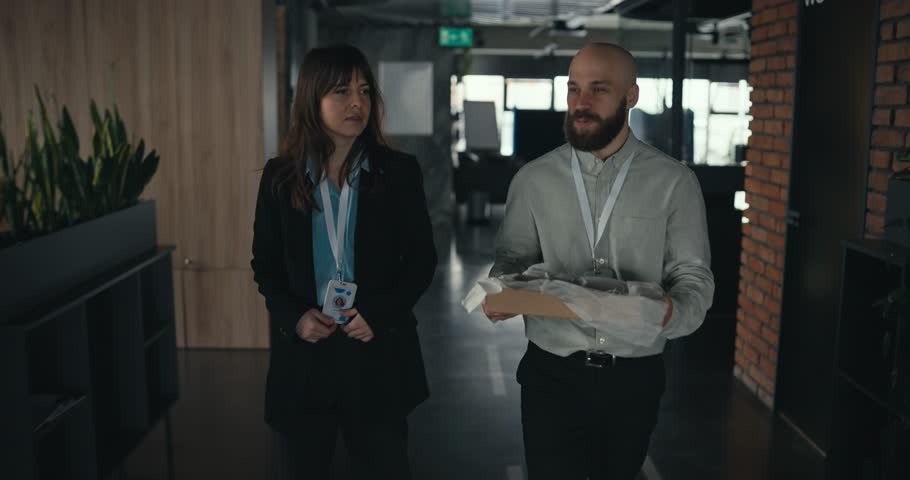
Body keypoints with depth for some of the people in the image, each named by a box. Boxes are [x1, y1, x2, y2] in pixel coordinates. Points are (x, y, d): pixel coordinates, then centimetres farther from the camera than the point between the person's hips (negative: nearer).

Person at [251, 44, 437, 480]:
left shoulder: (399, 172, -1)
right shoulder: (280, 176, 1)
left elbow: (422, 259, 1)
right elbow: (264, 264, 6)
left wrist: (380, 313, -13)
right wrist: (293, 317, -11)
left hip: (377, 351, -1)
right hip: (302, 354, 1)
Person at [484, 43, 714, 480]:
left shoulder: (675, 182, -5)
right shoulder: (532, 179, -1)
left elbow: (693, 275, -4)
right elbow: (512, 260, 5)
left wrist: (671, 311, -25)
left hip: (634, 376, 1)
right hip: (551, 372, 0)